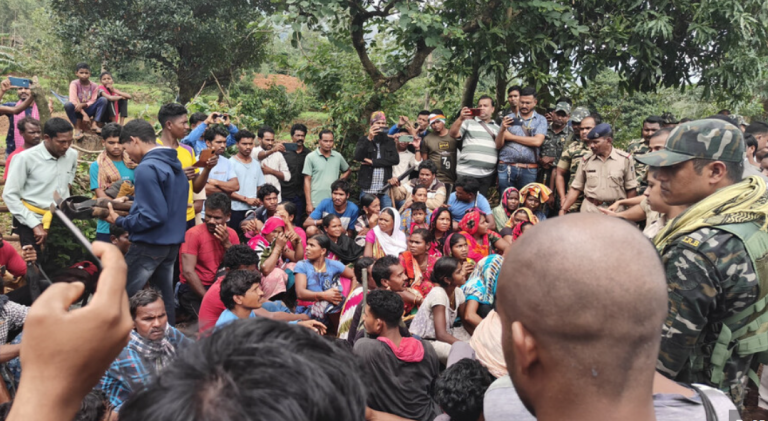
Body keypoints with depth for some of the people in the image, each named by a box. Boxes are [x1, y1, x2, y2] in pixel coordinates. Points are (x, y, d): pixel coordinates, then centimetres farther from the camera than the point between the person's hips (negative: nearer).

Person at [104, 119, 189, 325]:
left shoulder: (147, 168, -17)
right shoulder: (174, 164, 10)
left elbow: (153, 216, -23)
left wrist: (120, 221, -10)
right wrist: (132, 202, 16)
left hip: (150, 244, -9)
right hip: (173, 242, 9)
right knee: (165, 300, 15)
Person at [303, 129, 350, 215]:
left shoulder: (338, 156, 9)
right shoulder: (311, 157, 0)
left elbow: (347, 171, 26)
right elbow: (307, 180, -1)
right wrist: (308, 204, -6)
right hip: (316, 203, -3)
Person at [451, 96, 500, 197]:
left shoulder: (497, 127, 18)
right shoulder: (468, 122, 8)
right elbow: (453, 134, -6)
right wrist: (461, 118, -18)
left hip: (487, 175, 3)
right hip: (467, 173, -3)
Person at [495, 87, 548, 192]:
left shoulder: (541, 120, 7)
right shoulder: (509, 118, 10)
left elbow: (537, 141, -10)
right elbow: (498, 145, 6)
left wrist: (511, 137, -2)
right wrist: (502, 130, -15)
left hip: (529, 170, -1)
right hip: (506, 168, 1)